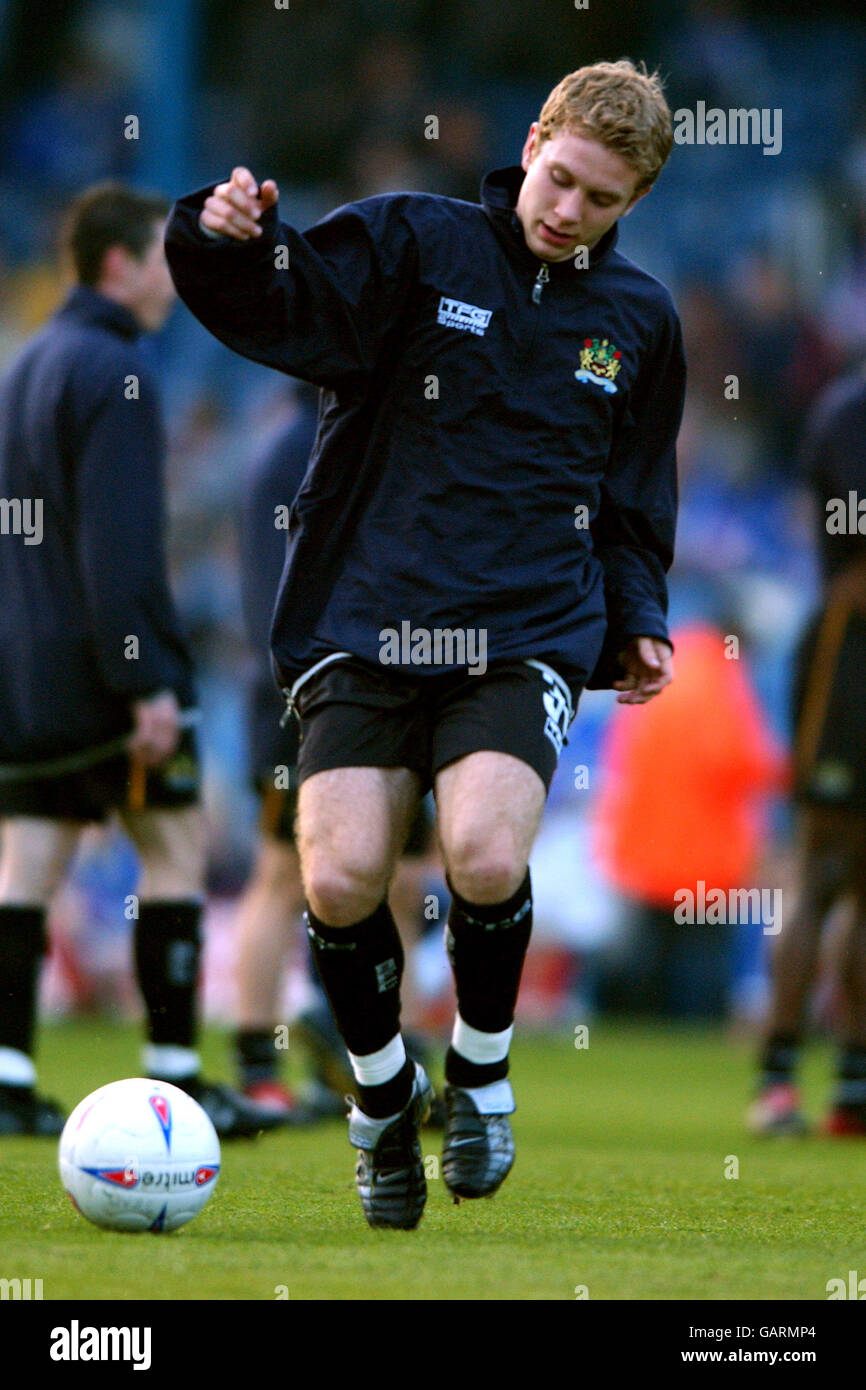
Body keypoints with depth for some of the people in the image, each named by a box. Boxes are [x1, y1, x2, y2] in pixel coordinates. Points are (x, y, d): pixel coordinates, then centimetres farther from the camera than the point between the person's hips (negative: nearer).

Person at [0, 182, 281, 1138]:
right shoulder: (113, 374, -11)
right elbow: (118, 546, -19)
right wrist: (146, 682, -20)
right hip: (99, 669, -9)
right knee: (175, 852, 0)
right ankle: (174, 1080, 0)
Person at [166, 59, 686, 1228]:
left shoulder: (638, 318, 14)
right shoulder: (417, 244, 3)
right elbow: (282, 301, -13)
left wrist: (639, 621, 15)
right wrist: (228, 239, -33)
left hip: (525, 635, 1)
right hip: (364, 624, -1)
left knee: (486, 862, -24)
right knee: (340, 879, -16)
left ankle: (480, 1074, 6)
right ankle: (384, 1099, 13)